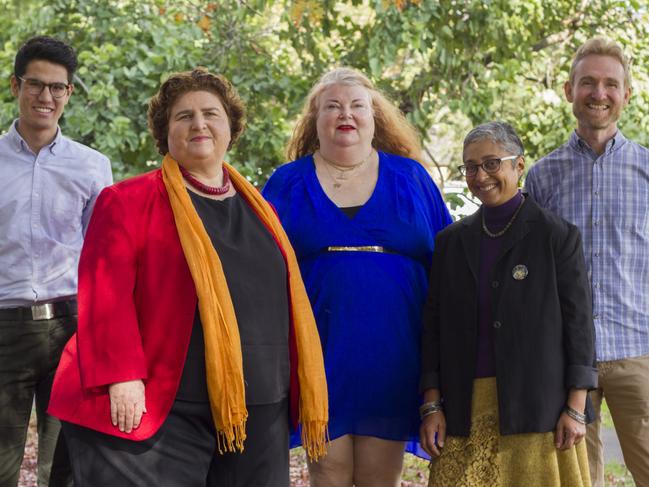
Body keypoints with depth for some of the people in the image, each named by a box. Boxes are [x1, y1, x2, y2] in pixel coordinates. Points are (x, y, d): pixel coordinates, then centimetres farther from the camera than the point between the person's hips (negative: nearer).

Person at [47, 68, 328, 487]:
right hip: (159, 412, -5)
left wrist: (308, 397, 14)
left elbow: (287, 300, 18)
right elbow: (105, 293, -9)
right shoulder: (130, 201, 1)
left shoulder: (257, 208, 18)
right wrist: (122, 376, -20)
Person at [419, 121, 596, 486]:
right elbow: (435, 324, 12)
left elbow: (579, 322, -1)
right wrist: (432, 405, 4)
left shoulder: (558, 236, 0)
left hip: (537, 406, -3)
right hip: (466, 409, 3)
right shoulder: (452, 241, 12)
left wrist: (575, 409, -7)